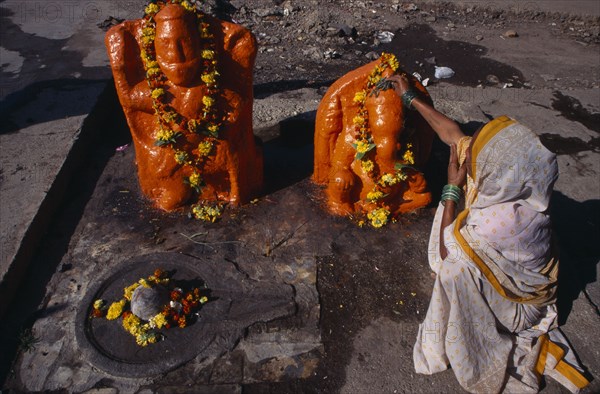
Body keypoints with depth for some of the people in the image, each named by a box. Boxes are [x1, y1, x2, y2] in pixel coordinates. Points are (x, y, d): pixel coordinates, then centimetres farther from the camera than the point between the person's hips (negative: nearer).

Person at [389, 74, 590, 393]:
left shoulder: (505, 218, -41)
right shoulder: (502, 178, -20)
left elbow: (447, 252, -26)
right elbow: (453, 134, -7)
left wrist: (452, 188, -27)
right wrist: (410, 97, 0)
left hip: (518, 297, -8)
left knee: (456, 266, -26)